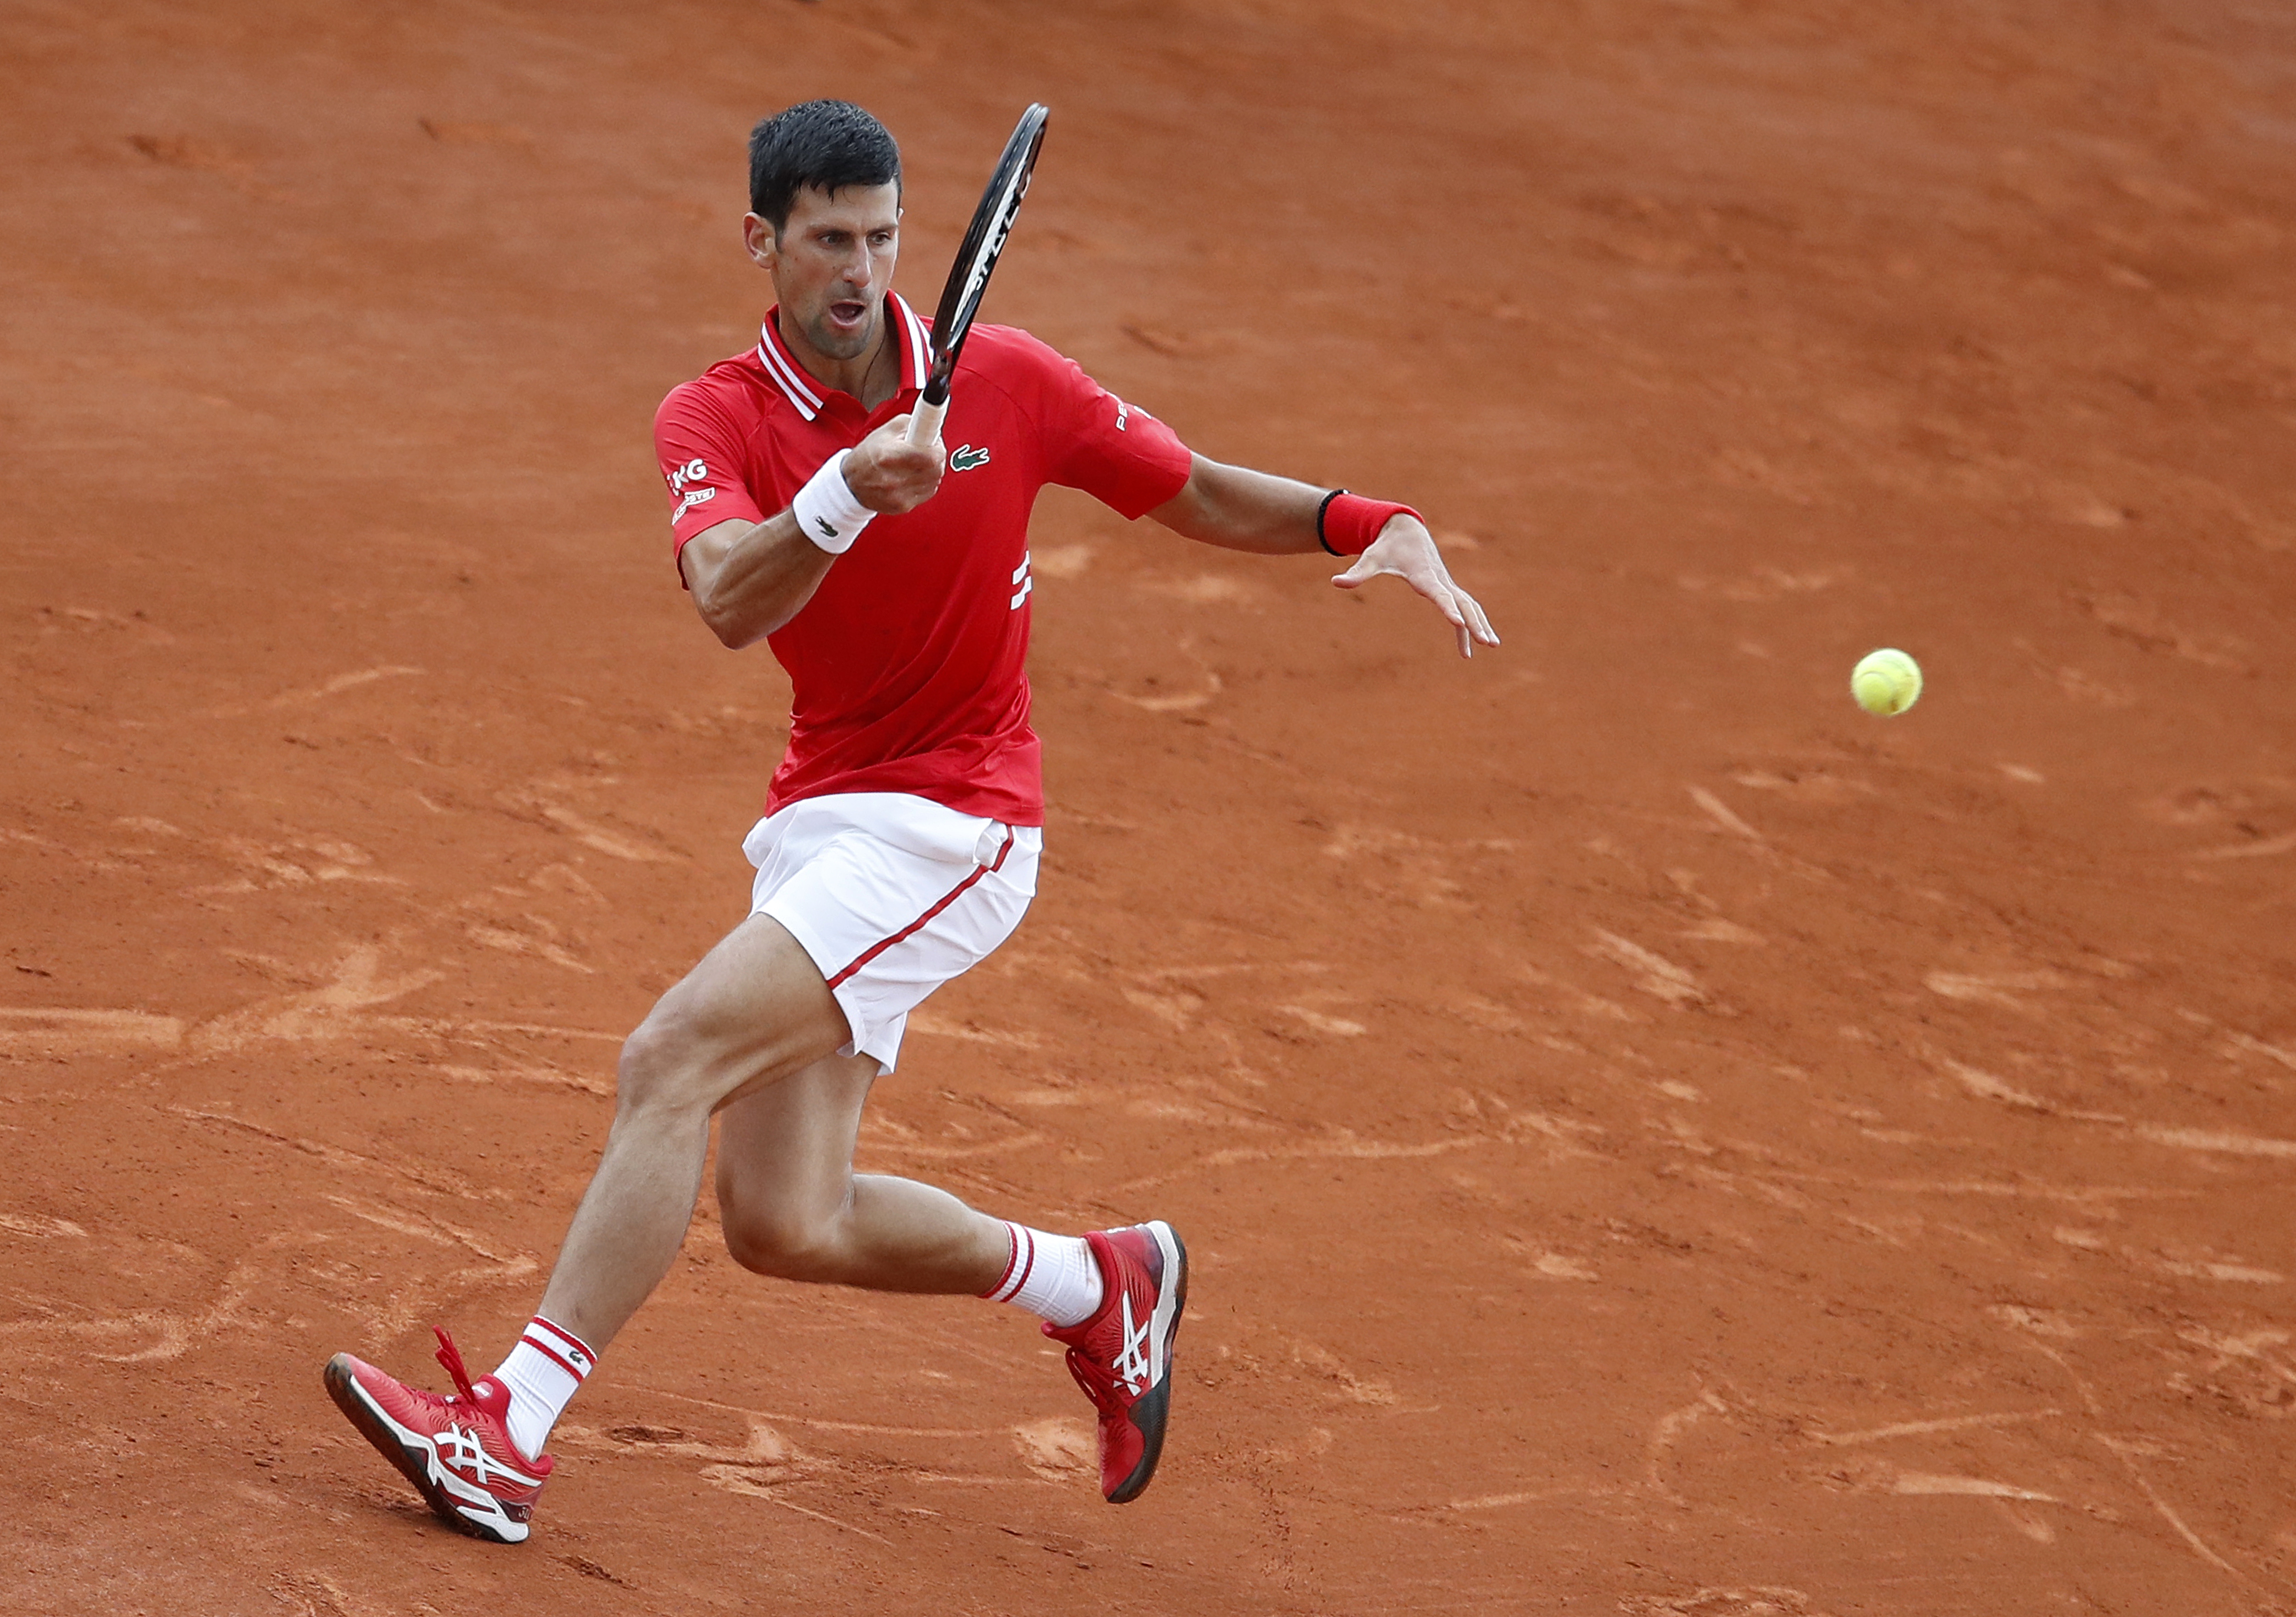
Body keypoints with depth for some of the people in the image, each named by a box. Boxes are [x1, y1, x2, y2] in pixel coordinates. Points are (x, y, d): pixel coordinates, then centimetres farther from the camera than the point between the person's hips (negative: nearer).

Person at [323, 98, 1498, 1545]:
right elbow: (730, 605, -22)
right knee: (785, 1227, 0)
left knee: (670, 1063, -20)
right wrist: (846, 494, -42)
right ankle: (1102, 1285, 25)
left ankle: (511, 1430, -20)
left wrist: (1380, 527, -9)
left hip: (952, 822, -4)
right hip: (820, 816, 4)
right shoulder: (714, 419, -3)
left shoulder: (1009, 382, -3)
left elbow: (1200, 495, 8)